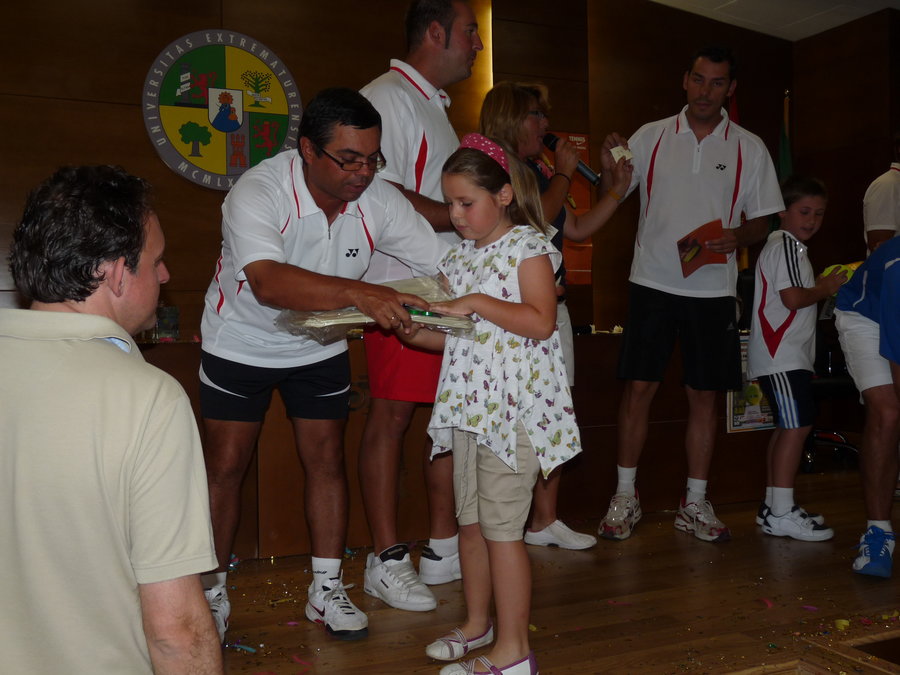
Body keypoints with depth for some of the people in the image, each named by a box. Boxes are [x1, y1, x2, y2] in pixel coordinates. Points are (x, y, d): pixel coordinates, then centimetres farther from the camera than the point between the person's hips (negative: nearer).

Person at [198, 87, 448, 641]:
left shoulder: (380, 201, -17)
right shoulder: (257, 192, -32)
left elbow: (445, 264, -13)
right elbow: (268, 283, -48)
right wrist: (359, 293, -60)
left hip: (321, 347, 4)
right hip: (242, 343, -3)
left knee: (327, 461, 5)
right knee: (226, 467, 3)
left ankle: (326, 590, 20)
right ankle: (212, 590, 23)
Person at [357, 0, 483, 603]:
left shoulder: (436, 106, 23)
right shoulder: (385, 98, -9)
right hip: (399, 287, -9)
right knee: (392, 414, -3)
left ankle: (444, 549, 21)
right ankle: (387, 560, 8)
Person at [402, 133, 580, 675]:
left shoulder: (528, 246, -7)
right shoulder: (460, 256, 15)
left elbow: (541, 322, -19)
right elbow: (458, 334, 14)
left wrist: (478, 303, -21)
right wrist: (417, 332, -4)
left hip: (514, 407, -8)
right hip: (469, 406, 8)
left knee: (501, 527, -4)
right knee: (470, 522, 15)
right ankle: (477, 624, 33)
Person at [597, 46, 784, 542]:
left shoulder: (749, 148, 7)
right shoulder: (650, 137, 6)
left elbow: (762, 221, 9)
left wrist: (737, 237, -13)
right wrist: (608, 169, -16)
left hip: (712, 289, 1)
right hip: (652, 282, -1)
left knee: (704, 395, 5)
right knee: (638, 387, -2)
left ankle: (694, 504, 18)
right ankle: (625, 497, 12)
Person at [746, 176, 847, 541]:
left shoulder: (783, 245, 24)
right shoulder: (786, 245, -9)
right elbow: (793, 297, -19)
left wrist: (822, 287, 14)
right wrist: (826, 289, -5)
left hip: (784, 355, 11)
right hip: (782, 356, -11)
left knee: (786, 428, 12)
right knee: (796, 426, -13)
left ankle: (772, 505, 17)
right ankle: (782, 512, -13)